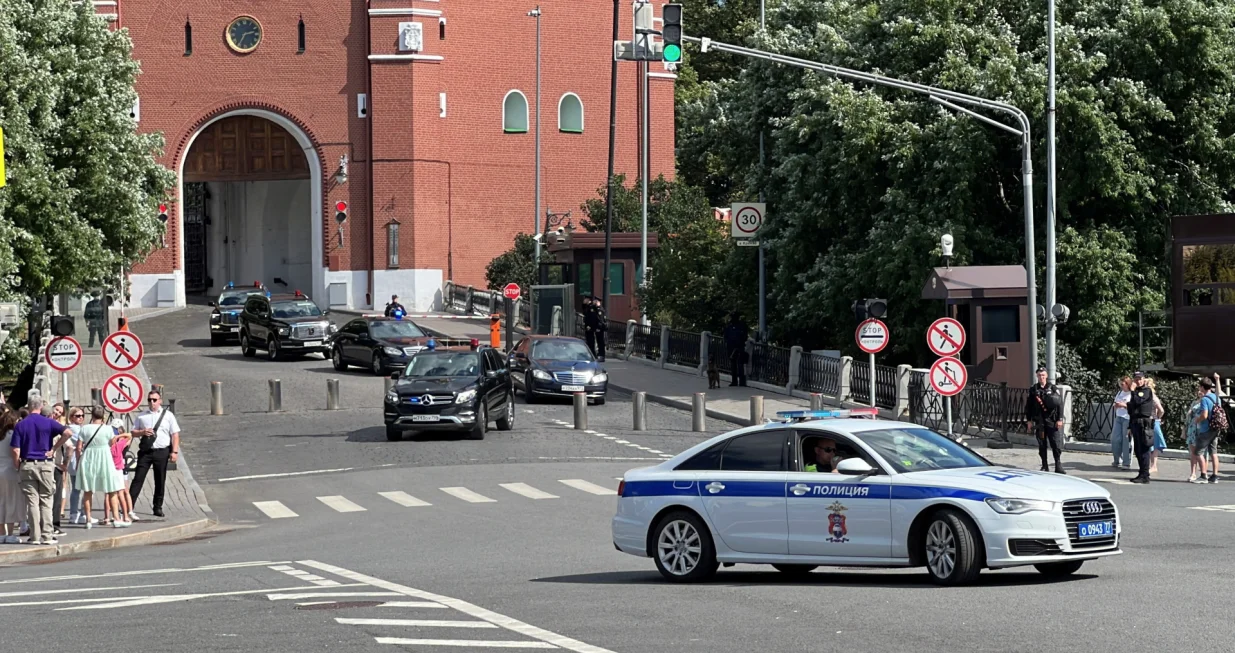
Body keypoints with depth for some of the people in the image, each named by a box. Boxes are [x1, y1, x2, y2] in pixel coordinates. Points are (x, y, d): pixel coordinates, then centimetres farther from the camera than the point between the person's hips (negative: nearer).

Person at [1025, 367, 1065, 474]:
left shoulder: (1053, 388, 3)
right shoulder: (1033, 390, 8)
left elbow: (1059, 404, 0)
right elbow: (1028, 406, 11)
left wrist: (1060, 419, -6)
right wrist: (1029, 421, 6)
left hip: (1052, 421, -2)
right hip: (1039, 422, 2)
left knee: (1055, 444, -6)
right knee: (1042, 445, 5)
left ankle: (1058, 466, -4)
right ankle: (1044, 466, 12)